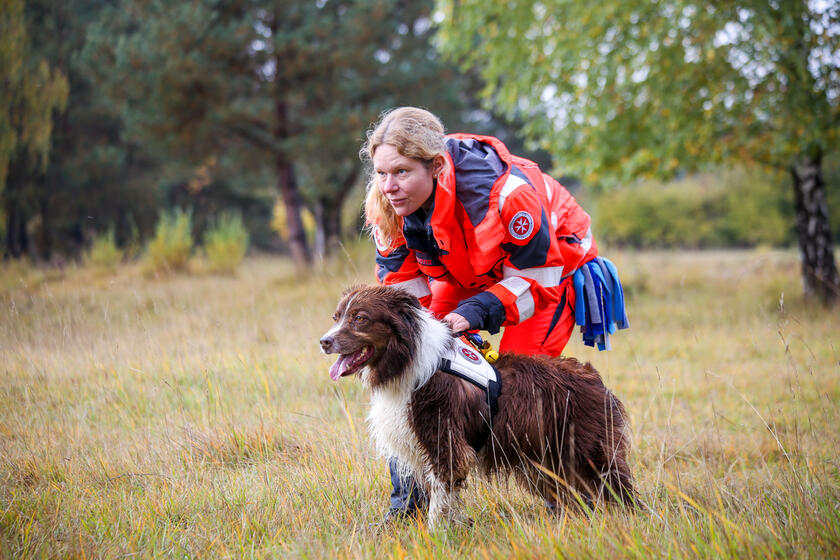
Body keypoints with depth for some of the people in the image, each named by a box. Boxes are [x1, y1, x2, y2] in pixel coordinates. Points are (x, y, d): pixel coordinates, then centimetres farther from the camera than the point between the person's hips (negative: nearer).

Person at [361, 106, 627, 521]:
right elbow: (401, 280, -9)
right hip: (465, 276, 6)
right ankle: (409, 502, 0)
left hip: (553, 268, -5)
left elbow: (537, 275, -29)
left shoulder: (504, 192, -41)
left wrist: (479, 310, -42)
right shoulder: (387, 204, -23)